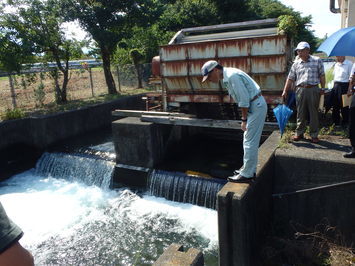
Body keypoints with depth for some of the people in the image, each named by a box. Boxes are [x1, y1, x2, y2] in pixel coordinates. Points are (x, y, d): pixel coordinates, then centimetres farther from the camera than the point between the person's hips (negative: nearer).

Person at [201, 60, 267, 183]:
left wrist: (244, 119, -15)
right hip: (255, 106, 10)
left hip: (256, 106, -10)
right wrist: (245, 118, 14)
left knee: (250, 142, -5)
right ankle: (249, 170, 26)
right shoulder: (227, 77, 12)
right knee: (250, 141, 16)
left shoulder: (232, 76, -20)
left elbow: (244, 99, -22)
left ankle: (247, 175, 3)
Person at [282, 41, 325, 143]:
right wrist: (285, 91, 2)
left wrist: (323, 88, -1)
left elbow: (322, 76, 5)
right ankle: (299, 133, 17)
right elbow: (290, 78, 8)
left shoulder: (317, 61, 3)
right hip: (300, 90, 2)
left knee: (314, 113, 3)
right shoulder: (296, 63, 9)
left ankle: (314, 135, 13)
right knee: (300, 113, 6)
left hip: (313, 90, -1)